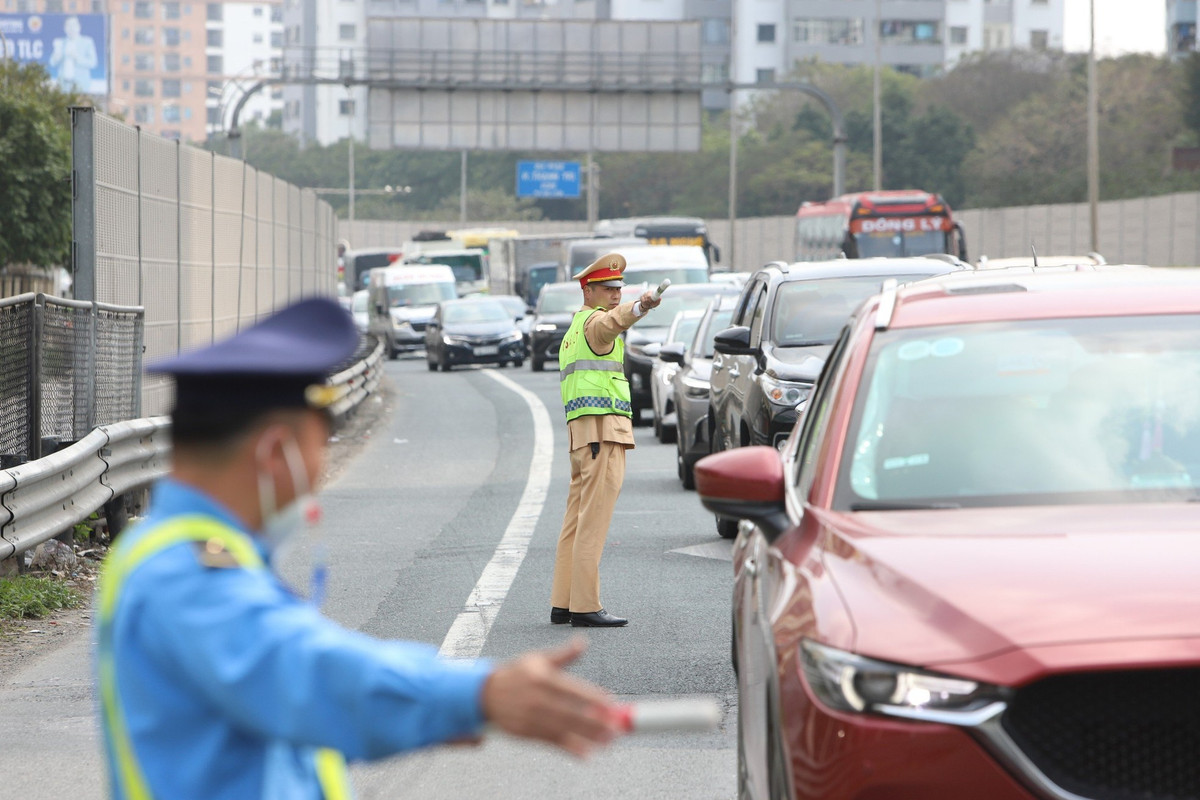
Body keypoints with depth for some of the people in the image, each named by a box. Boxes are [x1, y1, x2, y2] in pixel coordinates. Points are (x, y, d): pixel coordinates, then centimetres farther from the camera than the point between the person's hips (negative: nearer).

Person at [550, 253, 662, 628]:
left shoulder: (575, 325, 25)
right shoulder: (593, 319, -6)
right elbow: (611, 322, -30)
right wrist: (638, 308, -49)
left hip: (580, 429, 11)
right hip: (603, 426, -11)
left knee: (577, 518, 12)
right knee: (594, 519, -12)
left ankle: (563, 603, 15)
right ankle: (586, 607, -16)